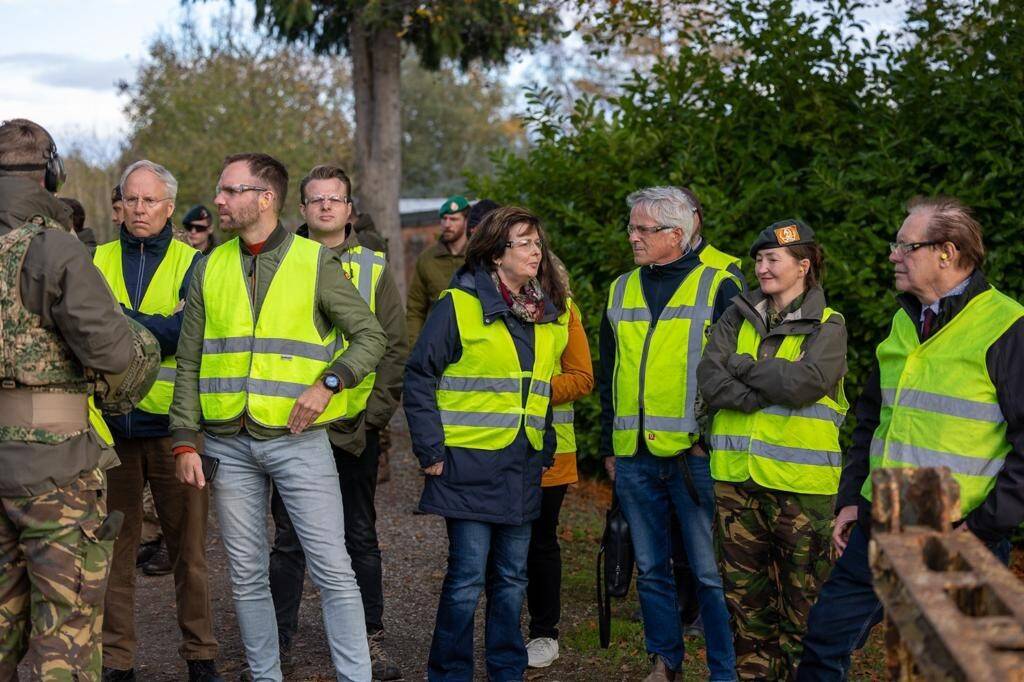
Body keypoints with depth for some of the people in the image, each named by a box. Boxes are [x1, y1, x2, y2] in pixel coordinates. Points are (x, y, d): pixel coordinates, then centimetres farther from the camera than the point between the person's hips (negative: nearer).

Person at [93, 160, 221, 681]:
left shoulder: (191, 263, 4)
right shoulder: (99, 261, 11)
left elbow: (189, 334, -13)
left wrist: (117, 318, -14)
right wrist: (156, 326, -14)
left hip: (173, 423, -2)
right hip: (111, 423, 2)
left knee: (188, 545, 4)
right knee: (113, 545, 7)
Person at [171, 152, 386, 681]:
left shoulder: (316, 263, -2)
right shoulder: (210, 269, 8)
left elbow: (370, 336, 1)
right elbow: (189, 363, 9)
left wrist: (329, 382, -15)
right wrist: (185, 440, 1)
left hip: (298, 439, -3)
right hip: (228, 444, 3)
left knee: (333, 571, -5)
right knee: (247, 574, 10)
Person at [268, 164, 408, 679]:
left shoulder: (375, 269, 5)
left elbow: (394, 347, 3)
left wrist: (377, 410, -6)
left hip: (355, 428, 0)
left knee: (360, 537, 8)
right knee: (289, 538, 6)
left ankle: (371, 638, 18)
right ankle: (279, 640, 16)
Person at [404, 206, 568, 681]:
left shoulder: (551, 314, 11)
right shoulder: (459, 305, -8)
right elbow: (420, 377, -7)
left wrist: (546, 447, 12)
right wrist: (431, 450, -11)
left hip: (522, 467, 6)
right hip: (469, 463, -5)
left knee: (511, 578, 12)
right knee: (467, 578, -3)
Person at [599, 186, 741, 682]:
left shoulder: (718, 285, -2)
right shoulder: (621, 291, 14)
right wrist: (609, 446, 17)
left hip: (696, 454, -5)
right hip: (635, 456, 5)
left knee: (710, 571, -1)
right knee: (651, 569, 12)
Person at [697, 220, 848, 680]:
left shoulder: (827, 326, 0)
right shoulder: (739, 316, 11)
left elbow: (804, 383, -18)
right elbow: (709, 378, -3)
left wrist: (743, 365, -6)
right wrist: (772, 392, -13)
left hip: (799, 481, -4)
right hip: (736, 474, 4)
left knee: (802, 595, 2)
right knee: (744, 591, 10)